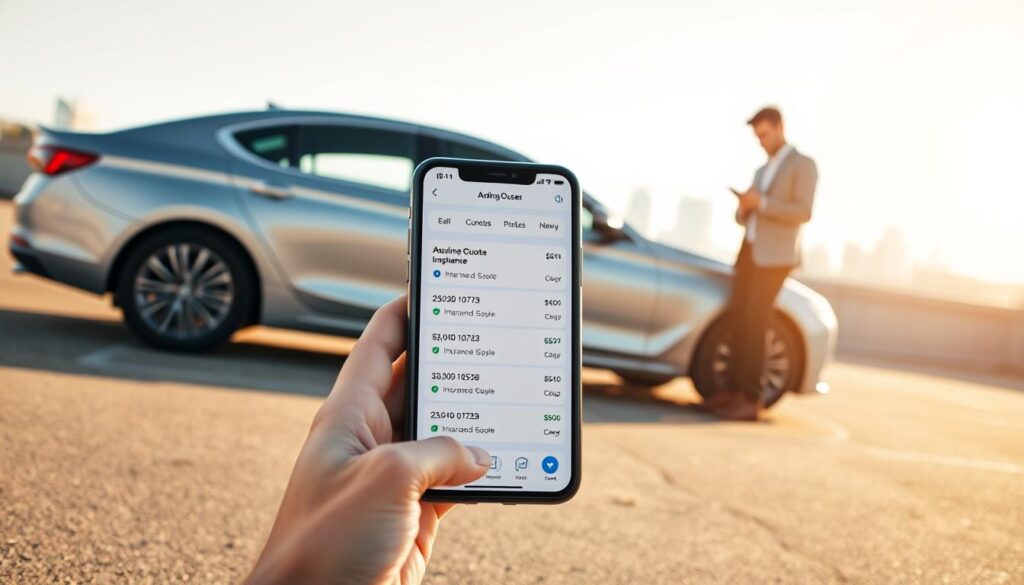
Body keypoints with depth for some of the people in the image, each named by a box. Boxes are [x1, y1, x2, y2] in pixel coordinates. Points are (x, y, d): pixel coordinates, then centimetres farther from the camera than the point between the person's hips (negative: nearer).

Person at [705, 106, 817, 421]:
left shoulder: (803, 165, 0)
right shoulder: (762, 171, 24)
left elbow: (803, 212, -14)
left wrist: (761, 203, -20)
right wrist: (743, 208, -3)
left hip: (774, 257, -7)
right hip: (749, 252, 7)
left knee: (754, 322, -13)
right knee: (739, 319, -1)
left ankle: (751, 398, -11)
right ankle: (735, 390, 2)